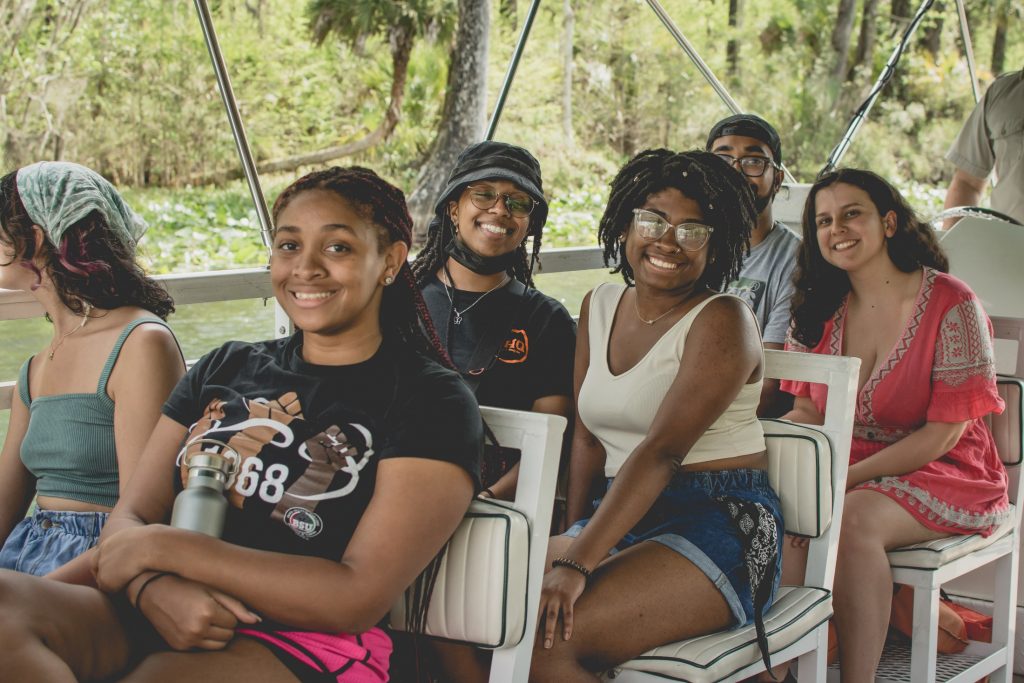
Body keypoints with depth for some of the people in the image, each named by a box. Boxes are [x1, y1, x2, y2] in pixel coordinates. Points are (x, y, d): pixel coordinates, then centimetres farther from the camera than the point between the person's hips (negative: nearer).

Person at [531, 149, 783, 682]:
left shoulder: (721, 323, -10)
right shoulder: (600, 306, 12)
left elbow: (662, 452, -20)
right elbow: (588, 436, 12)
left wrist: (578, 563, -27)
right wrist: (570, 539, -2)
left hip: (720, 524, -6)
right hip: (623, 516, 7)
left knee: (546, 638, -27)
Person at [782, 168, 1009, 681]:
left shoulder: (950, 303, -11)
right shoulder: (819, 310, 6)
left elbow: (946, 430, -14)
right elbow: (807, 412, 7)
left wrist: (849, 477, -21)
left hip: (943, 473, -4)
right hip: (846, 466, 4)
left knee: (854, 520, -33)